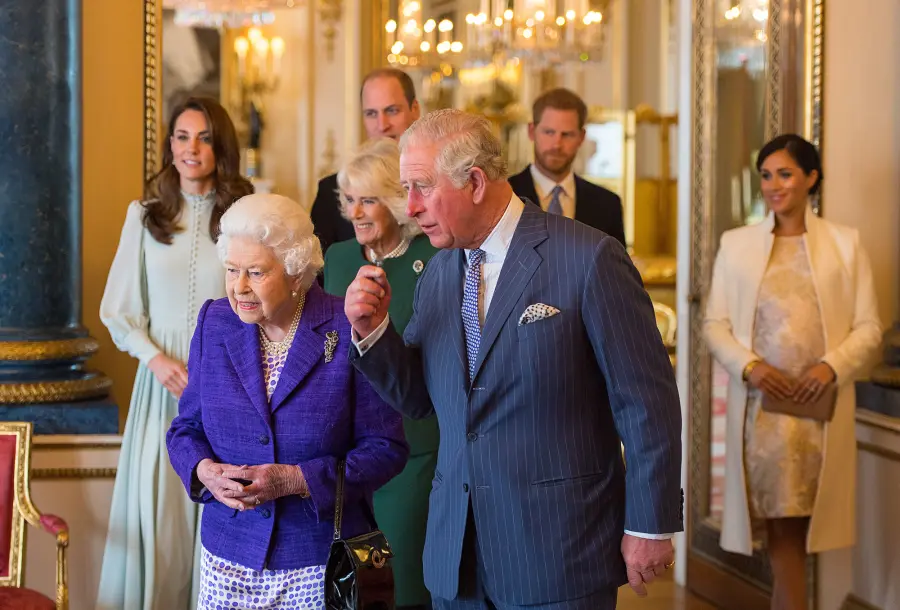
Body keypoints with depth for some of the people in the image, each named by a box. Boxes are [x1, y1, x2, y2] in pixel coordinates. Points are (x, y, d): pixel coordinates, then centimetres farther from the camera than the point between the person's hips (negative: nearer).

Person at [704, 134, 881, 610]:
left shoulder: (845, 243, 6)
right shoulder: (736, 244, 7)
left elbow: (869, 327, 3)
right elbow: (714, 323, 5)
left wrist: (832, 365, -14)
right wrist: (749, 365, -12)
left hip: (818, 405, 0)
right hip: (760, 404, 0)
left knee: (792, 524, 4)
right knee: (782, 524, 1)